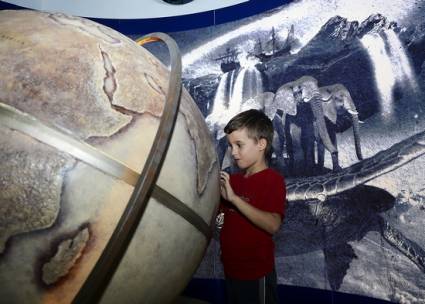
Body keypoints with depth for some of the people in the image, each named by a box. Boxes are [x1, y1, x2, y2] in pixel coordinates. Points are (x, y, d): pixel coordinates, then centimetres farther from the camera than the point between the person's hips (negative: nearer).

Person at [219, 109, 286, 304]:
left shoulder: (273, 180, -14)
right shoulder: (233, 179, 6)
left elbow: (273, 225, -28)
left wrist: (234, 198, -31)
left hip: (256, 274, -6)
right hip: (231, 270, 7)